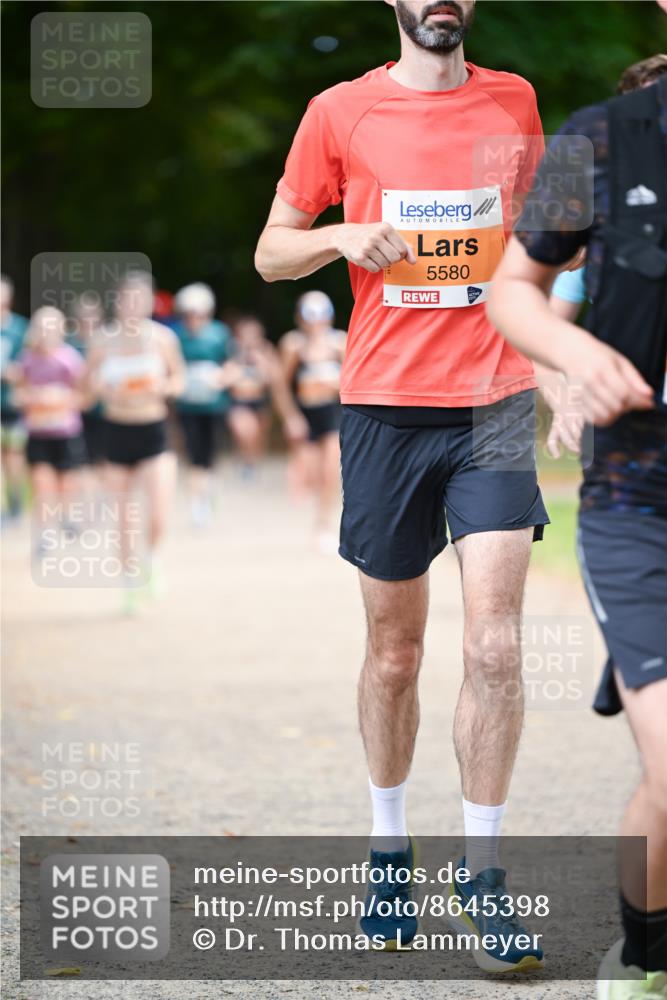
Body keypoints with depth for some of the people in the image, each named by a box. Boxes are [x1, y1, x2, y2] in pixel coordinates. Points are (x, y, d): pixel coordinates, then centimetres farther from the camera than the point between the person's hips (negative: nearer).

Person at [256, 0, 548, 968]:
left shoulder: (514, 101, 8)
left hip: (495, 401, 1)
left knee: (494, 648, -11)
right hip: (386, 406, 0)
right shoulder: (341, 112, 2)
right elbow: (271, 253, 7)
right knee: (394, 653, 8)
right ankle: (389, 846, 26)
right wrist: (343, 237, -12)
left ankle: (483, 871, -1)